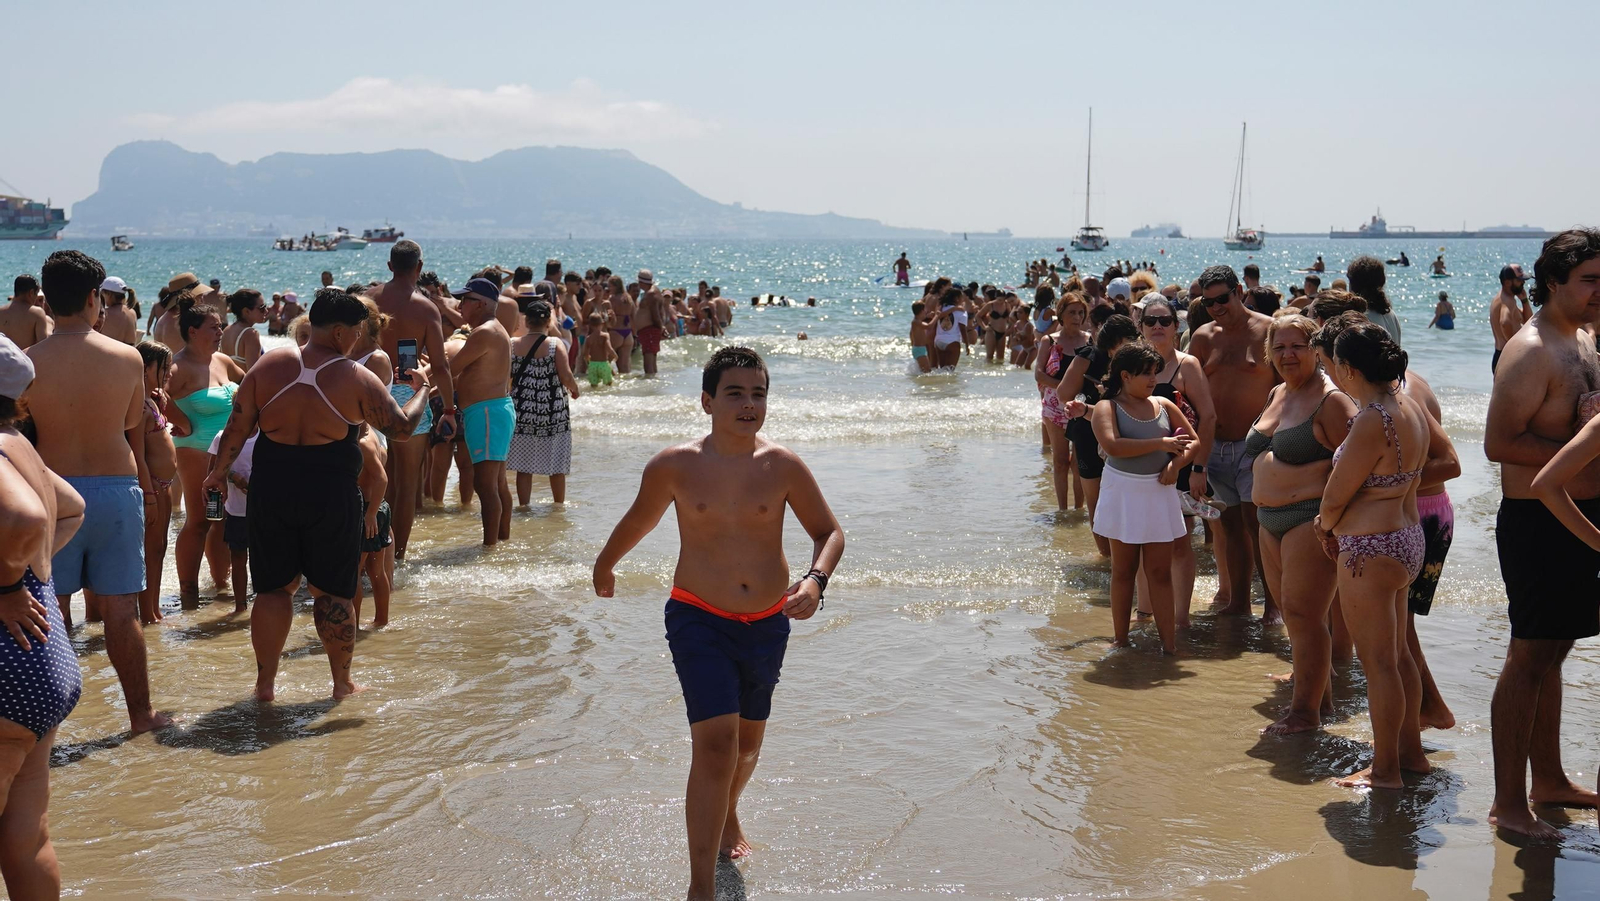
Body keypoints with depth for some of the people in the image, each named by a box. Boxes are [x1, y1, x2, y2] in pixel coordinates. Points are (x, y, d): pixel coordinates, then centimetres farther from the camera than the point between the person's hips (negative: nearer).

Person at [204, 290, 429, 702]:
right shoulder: (357, 379, -8)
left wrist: (219, 472, 15)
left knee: (273, 588, 14)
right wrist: (421, 392, 17)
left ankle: (265, 682, 18)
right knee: (333, 592, 10)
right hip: (331, 493, -2)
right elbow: (401, 427, -2)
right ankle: (342, 682, 19)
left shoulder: (269, 365, -1)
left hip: (272, 487, 2)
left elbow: (237, 426, 1)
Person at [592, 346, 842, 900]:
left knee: (748, 742, 21)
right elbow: (638, 521, 11)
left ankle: (727, 816, 54)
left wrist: (816, 580, -17)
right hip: (699, 620, -3)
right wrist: (604, 566, 27)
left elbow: (829, 532, 3)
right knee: (715, 742, -17)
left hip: (767, 623, 3)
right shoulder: (674, 467, -8)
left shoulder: (783, 466, -6)